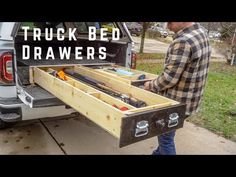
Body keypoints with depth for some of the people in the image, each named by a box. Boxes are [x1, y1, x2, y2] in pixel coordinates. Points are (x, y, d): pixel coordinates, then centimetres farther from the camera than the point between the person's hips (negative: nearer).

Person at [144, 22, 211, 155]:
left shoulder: (183, 41, -25)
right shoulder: (201, 33, 5)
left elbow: (169, 78, -24)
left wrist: (151, 85, -6)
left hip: (176, 102, -10)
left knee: (165, 137, 9)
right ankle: (159, 153, 45)